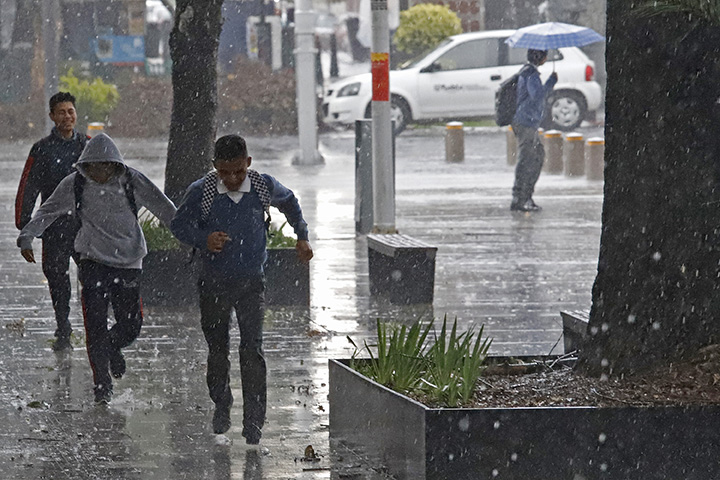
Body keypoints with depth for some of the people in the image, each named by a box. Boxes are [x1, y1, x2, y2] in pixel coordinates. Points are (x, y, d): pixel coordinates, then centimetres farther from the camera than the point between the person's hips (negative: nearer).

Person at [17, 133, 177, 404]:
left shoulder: (132, 182, -4)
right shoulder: (75, 185, -3)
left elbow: (164, 209, 0)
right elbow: (47, 212, 4)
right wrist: (27, 237, -8)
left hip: (129, 262, 1)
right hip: (93, 260, -1)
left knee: (131, 326, 1)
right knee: (95, 325, -10)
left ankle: (112, 346, 37)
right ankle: (102, 387, -1)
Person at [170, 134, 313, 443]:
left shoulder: (264, 186, -8)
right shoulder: (201, 192, -13)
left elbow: (289, 203, 15)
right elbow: (179, 224, -1)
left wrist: (302, 237, 19)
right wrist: (203, 239, -20)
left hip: (251, 282, 0)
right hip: (214, 282, 1)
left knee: (252, 350, -10)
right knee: (217, 348, 12)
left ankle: (254, 423, -9)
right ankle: (221, 405, 35)